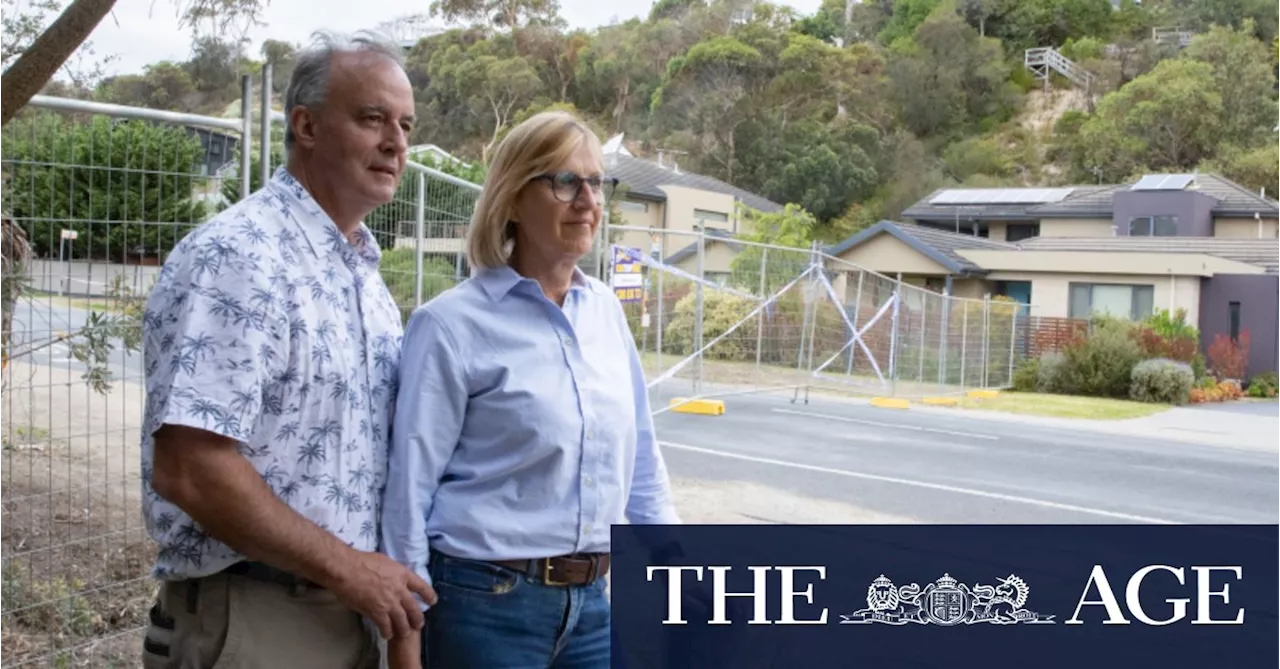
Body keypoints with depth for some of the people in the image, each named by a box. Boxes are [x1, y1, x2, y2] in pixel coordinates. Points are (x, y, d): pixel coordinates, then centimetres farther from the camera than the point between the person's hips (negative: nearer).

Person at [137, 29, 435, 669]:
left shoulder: (365, 275, 10)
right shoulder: (236, 257, -17)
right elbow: (187, 469, -24)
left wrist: (373, 574, 9)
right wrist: (344, 566, -17)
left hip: (345, 610, 8)